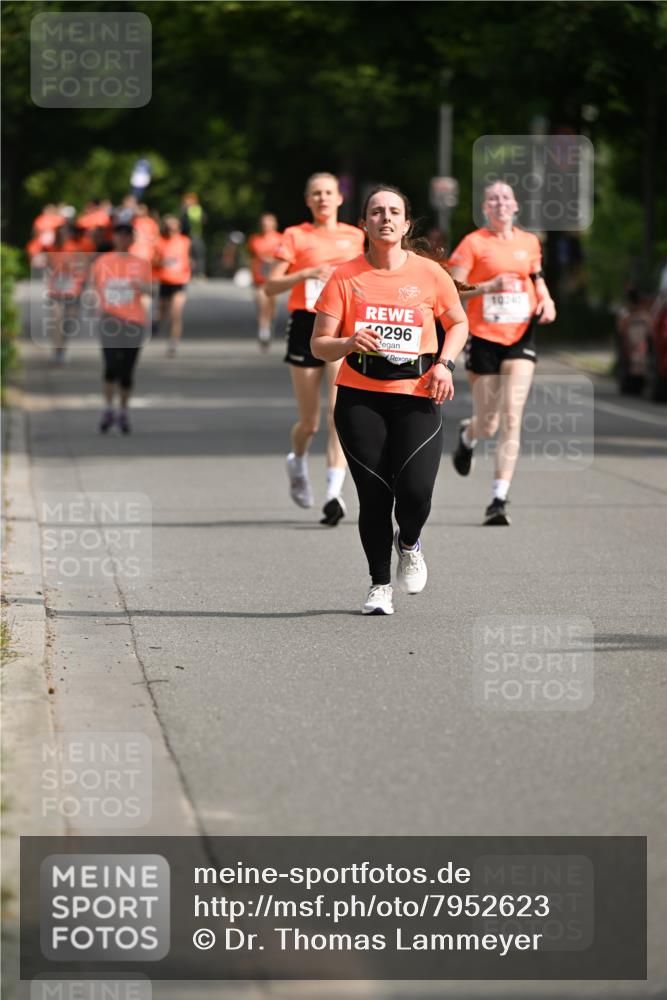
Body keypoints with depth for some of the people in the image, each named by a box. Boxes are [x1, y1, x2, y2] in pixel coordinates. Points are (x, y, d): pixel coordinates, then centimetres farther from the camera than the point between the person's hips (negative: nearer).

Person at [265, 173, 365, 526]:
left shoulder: (355, 236, 11)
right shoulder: (296, 236, 2)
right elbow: (271, 286, -3)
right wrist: (307, 274, -17)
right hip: (306, 325, -1)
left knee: (339, 413, -15)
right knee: (309, 422, 6)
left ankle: (334, 493, -18)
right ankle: (297, 462, 40)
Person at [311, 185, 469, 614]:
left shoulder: (429, 273, 3)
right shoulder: (345, 277, 1)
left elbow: (459, 323, 18)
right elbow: (319, 345, 2)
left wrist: (445, 363, 1)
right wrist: (348, 343, -19)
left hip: (417, 396, 0)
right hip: (360, 397, 0)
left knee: (415, 492, -14)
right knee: (374, 495, -3)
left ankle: (409, 543, 22)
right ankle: (380, 585, 16)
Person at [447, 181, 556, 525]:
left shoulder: (529, 242, 8)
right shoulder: (473, 243, -5)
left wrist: (545, 299, 6)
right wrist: (490, 286, -22)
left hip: (520, 337, 2)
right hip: (484, 338, -2)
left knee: (511, 419, -13)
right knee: (488, 426, 5)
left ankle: (499, 500, -12)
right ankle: (467, 434, 45)